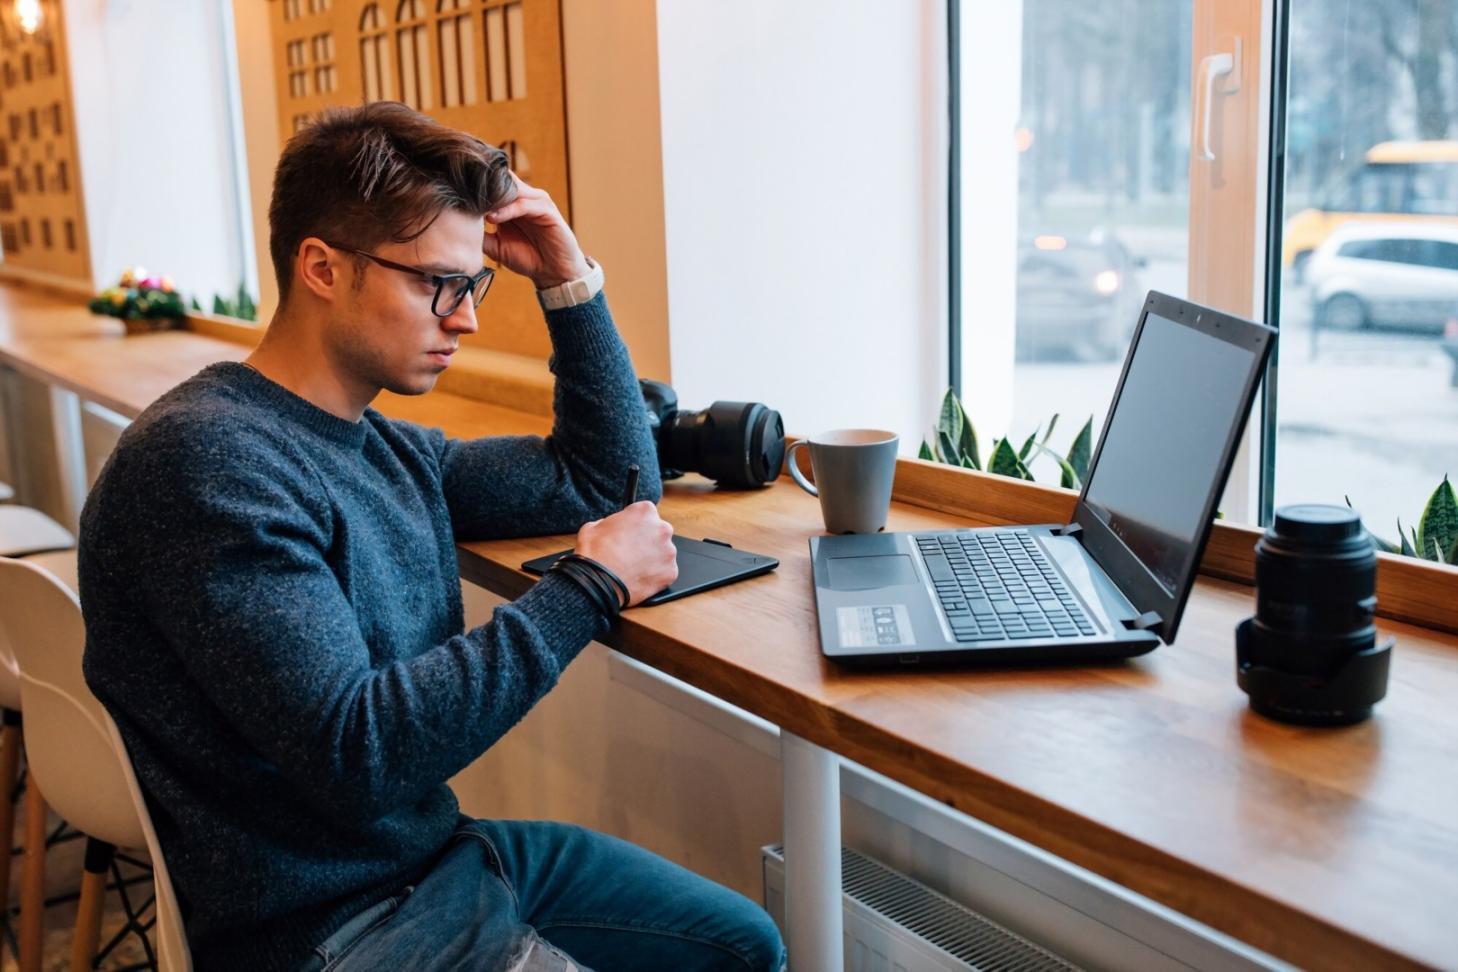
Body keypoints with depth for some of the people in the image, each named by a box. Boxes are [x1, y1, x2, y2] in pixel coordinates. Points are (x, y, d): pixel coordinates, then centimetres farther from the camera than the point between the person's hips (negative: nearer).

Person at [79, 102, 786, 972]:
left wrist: (572, 284, 4)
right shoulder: (202, 459, -22)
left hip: (437, 850, 8)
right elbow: (356, 758, -28)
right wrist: (586, 590, -21)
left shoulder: (387, 447, 4)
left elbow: (610, 480, 14)